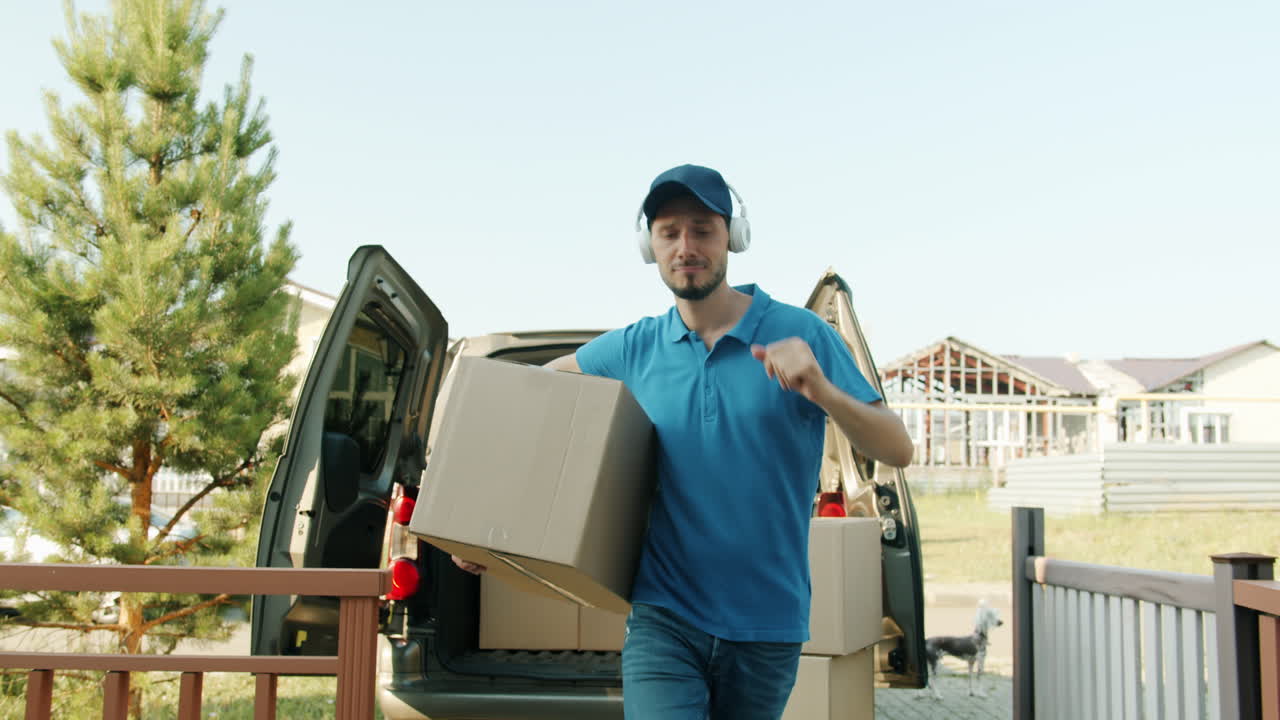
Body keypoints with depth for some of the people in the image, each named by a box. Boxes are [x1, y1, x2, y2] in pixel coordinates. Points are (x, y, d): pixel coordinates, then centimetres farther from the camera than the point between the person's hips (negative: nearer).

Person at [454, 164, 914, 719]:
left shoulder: (801, 335, -5)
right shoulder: (635, 349, 2)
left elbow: (897, 450, -8)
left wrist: (822, 391, -27)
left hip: (768, 626, 0)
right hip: (664, 621, 0)